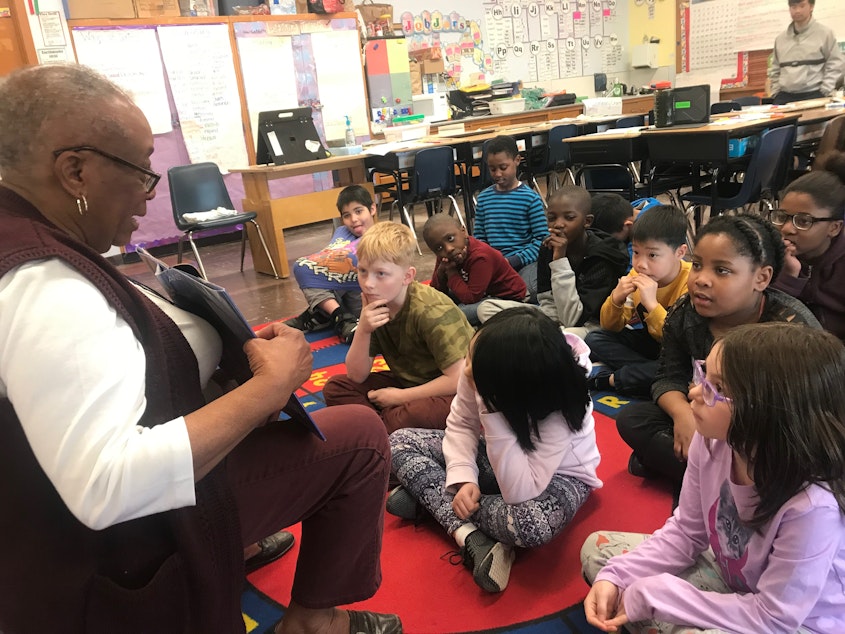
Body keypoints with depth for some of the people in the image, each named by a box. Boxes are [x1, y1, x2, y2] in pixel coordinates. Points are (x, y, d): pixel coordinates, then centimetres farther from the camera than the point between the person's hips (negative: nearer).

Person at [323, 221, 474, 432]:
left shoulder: (431, 311, -25)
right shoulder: (374, 306, -6)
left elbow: (458, 379, -27)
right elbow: (357, 376, -6)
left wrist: (400, 396, -19)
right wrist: (362, 331, -24)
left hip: (452, 392, -7)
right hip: (409, 382, 7)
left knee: (417, 413, -38)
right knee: (336, 388, -5)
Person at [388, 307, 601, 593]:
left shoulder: (559, 409, -36)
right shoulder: (482, 369, -26)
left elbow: (519, 492, -40)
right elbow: (461, 424, -9)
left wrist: (493, 409, -44)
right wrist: (463, 478, -25)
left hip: (557, 474, -5)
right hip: (493, 457, 5)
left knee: (533, 522, -40)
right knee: (400, 442, -7)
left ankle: (430, 499, -13)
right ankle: (470, 536, -19)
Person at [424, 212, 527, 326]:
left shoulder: (480, 256, -31)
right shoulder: (444, 256, -7)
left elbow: (470, 298, -32)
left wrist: (451, 272, -25)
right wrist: (441, 271, -24)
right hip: (484, 294, 8)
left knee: (462, 312, -28)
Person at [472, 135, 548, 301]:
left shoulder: (530, 198, -2)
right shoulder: (484, 198, 11)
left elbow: (542, 238, -5)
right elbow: (478, 237, 16)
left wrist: (513, 261, -14)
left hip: (523, 261, -3)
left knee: (532, 291, -33)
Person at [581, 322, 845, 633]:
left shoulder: (812, 505, -36)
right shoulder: (712, 439, -19)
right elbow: (686, 530, -3)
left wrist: (650, 595, -24)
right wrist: (615, 576, -16)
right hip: (730, 579, 6)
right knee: (599, 547, 2)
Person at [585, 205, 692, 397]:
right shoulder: (636, 274, -6)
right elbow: (611, 327, 1)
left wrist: (652, 303, -37)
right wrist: (616, 299, -21)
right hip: (647, 342, 6)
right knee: (593, 339, -7)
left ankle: (610, 379, -20)